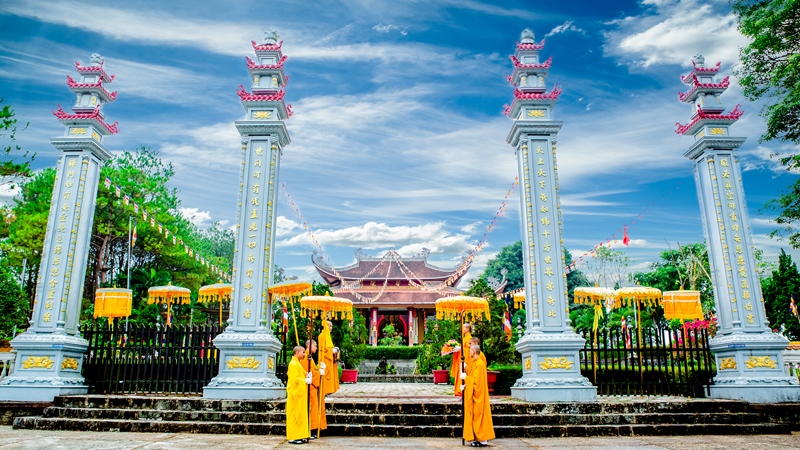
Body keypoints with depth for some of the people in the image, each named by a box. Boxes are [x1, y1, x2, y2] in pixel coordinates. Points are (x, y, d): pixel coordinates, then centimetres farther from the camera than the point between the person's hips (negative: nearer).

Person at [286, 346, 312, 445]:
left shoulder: (298, 363, 16)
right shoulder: (293, 364, -15)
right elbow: (294, 379, -23)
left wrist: (307, 375, 4)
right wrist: (306, 381, -16)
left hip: (300, 393, 10)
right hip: (296, 393, -10)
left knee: (300, 414, 12)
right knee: (295, 415, -5)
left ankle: (299, 436, 17)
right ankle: (293, 437, 1)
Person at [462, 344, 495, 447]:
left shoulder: (479, 364, -18)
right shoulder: (475, 363, 12)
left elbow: (476, 381, -22)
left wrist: (466, 377, -12)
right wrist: (466, 385, 6)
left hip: (477, 396, -10)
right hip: (474, 395, 10)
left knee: (478, 416, -4)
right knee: (475, 417, 12)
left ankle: (483, 440, 2)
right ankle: (480, 438, 17)